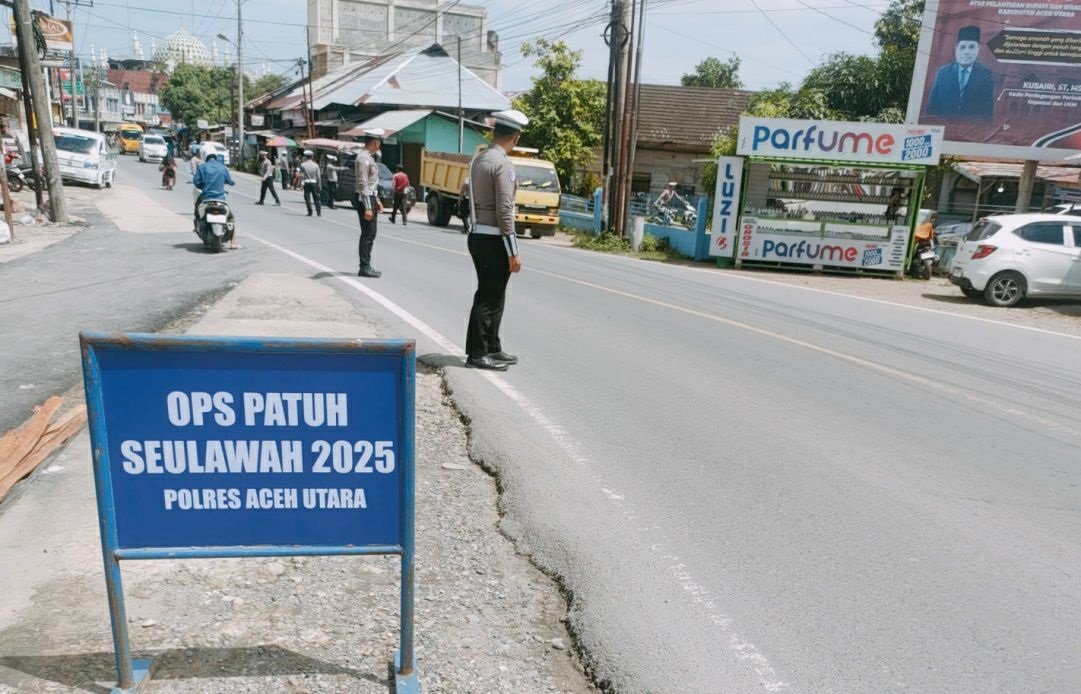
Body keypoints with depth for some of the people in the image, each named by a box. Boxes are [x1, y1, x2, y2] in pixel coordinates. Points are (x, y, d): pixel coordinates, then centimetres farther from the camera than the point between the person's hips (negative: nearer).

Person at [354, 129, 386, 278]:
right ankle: (364, 268, -1)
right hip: (364, 199, -10)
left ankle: (366, 266, 21)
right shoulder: (363, 158, -17)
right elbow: (363, 184, -21)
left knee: (370, 234, 14)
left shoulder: (369, 157, 15)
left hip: (370, 198, 10)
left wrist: (376, 200, 21)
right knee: (368, 235, -6)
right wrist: (367, 207, -24)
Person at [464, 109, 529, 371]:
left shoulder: (478, 160, 11)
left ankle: (492, 349, 26)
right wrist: (513, 252, -17)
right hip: (493, 240, -9)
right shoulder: (503, 165, -16)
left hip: (477, 235, 9)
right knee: (490, 298, 0)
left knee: (490, 295, 16)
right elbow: (504, 211, -20)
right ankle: (477, 354, 6)